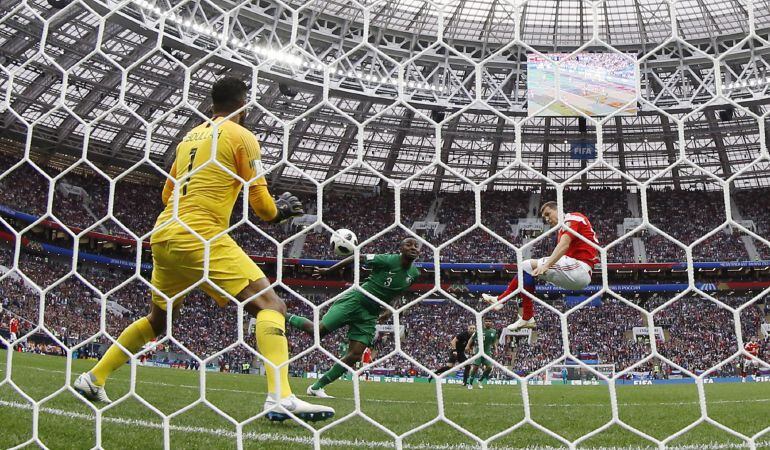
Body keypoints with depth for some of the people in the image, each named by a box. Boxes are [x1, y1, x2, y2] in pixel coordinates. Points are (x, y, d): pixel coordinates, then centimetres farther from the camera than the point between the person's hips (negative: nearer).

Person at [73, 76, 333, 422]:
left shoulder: (189, 136, 20)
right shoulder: (241, 137, -1)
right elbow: (262, 205, -4)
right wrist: (281, 210, 17)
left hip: (164, 235, 8)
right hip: (202, 237, -8)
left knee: (159, 318, 27)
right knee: (270, 304, -10)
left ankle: (93, 378, 32)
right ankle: (280, 398, -28)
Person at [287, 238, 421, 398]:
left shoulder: (414, 273, 4)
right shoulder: (388, 260, -15)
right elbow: (356, 258, -7)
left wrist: (388, 309, 12)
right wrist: (328, 271, -5)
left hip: (370, 315, 6)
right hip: (355, 300, -6)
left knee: (355, 355, -4)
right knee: (318, 331, -16)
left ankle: (316, 387, 7)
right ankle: (288, 318, 13)